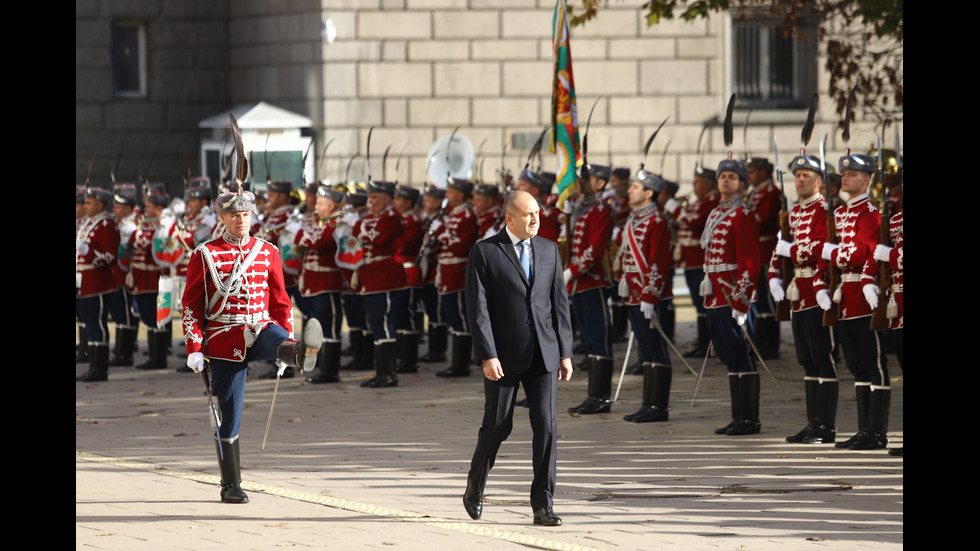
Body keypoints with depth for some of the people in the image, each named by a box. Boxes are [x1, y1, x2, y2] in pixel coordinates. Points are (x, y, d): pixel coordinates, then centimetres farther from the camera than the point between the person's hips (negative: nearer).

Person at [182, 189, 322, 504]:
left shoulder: (268, 253, 9)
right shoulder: (205, 255, 1)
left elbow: (280, 302, 14)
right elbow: (191, 306, 3)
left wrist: (285, 346, 9)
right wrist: (194, 350, -4)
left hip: (259, 329, 1)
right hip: (224, 342, -1)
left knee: (276, 337, -36)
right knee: (229, 417, 0)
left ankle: (301, 352, -72)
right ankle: (231, 487, 10)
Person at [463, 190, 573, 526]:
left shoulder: (548, 250, 10)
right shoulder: (484, 252, -3)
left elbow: (559, 303, 12)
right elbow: (477, 308, -8)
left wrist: (565, 352, 7)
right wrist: (487, 356, -16)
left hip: (543, 354, 3)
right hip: (504, 356, -3)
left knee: (546, 425, -6)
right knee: (497, 426, 2)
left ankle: (543, 505, -2)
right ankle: (474, 488, 27)